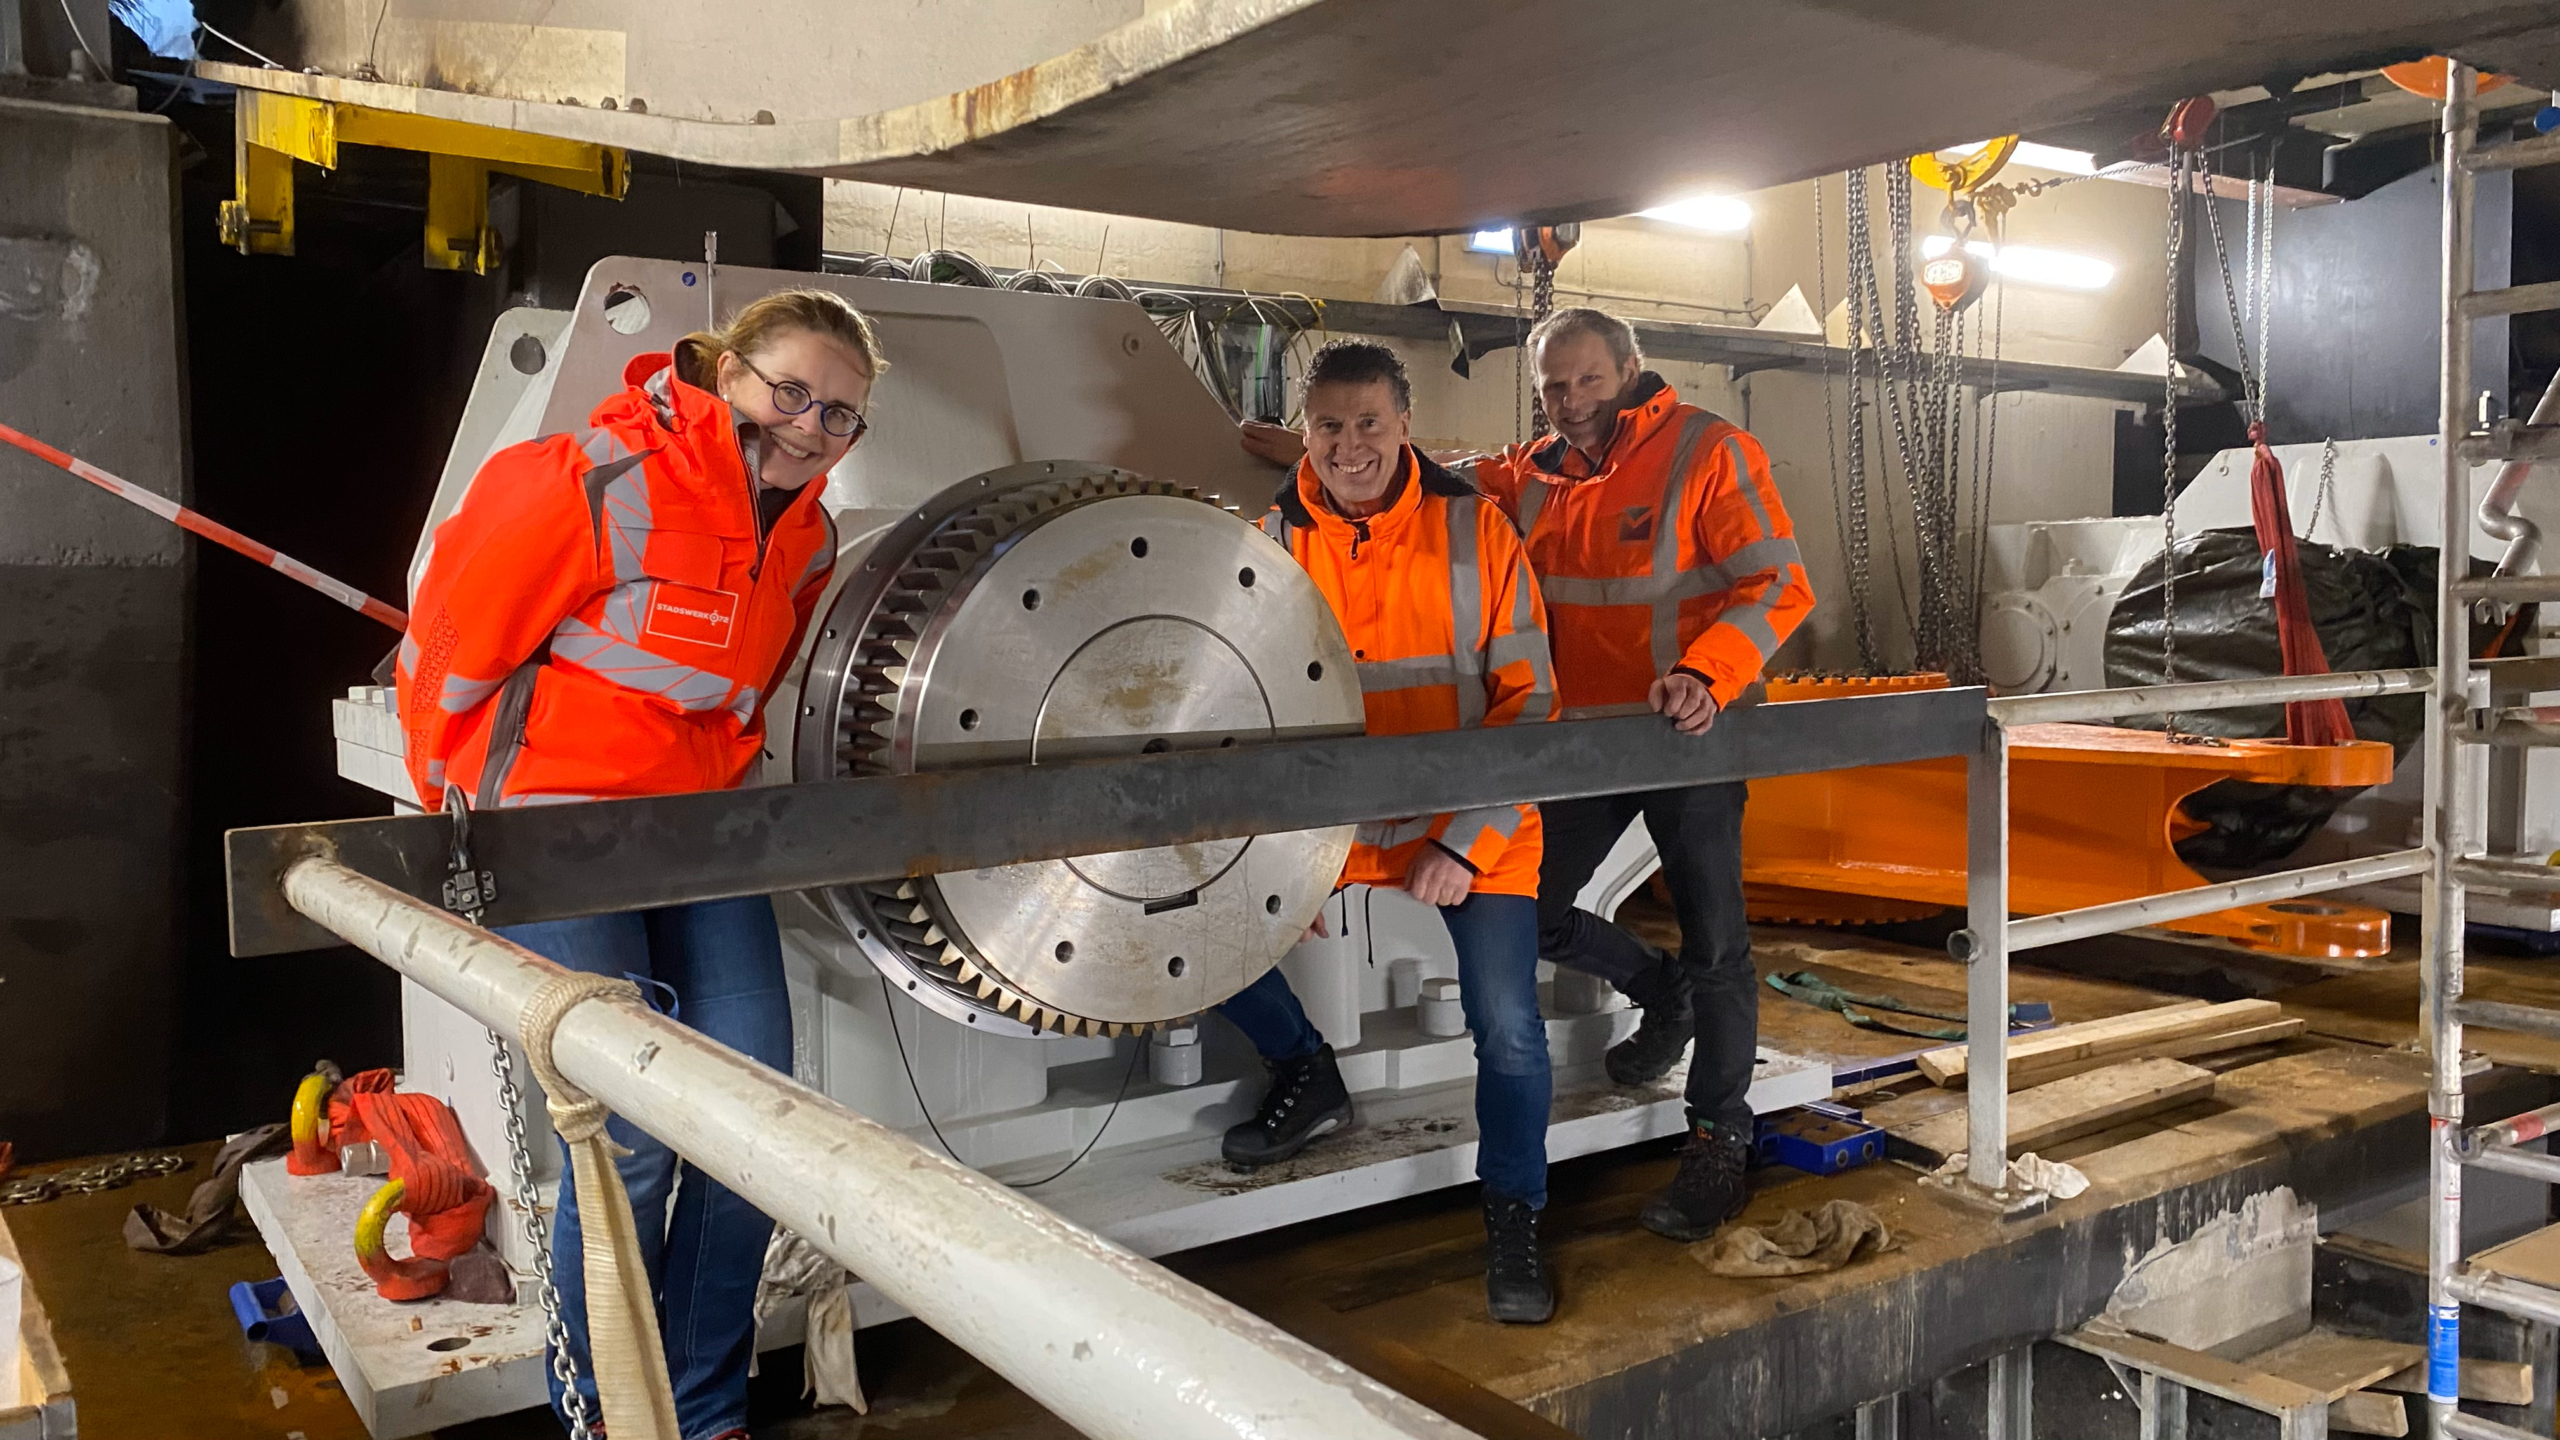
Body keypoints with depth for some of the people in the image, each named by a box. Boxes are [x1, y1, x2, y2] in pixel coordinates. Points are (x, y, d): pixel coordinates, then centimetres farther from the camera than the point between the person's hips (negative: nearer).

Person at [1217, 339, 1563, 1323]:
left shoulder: (1475, 532, -9)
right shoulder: (1272, 543, -3)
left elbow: (1527, 703, -7)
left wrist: (1466, 842, -17)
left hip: (1474, 825, -2)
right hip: (1329, 813, 3)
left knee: (1506, 1027, -14)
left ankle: (1513, 1219, 12)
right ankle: (1308, 1077, 17)